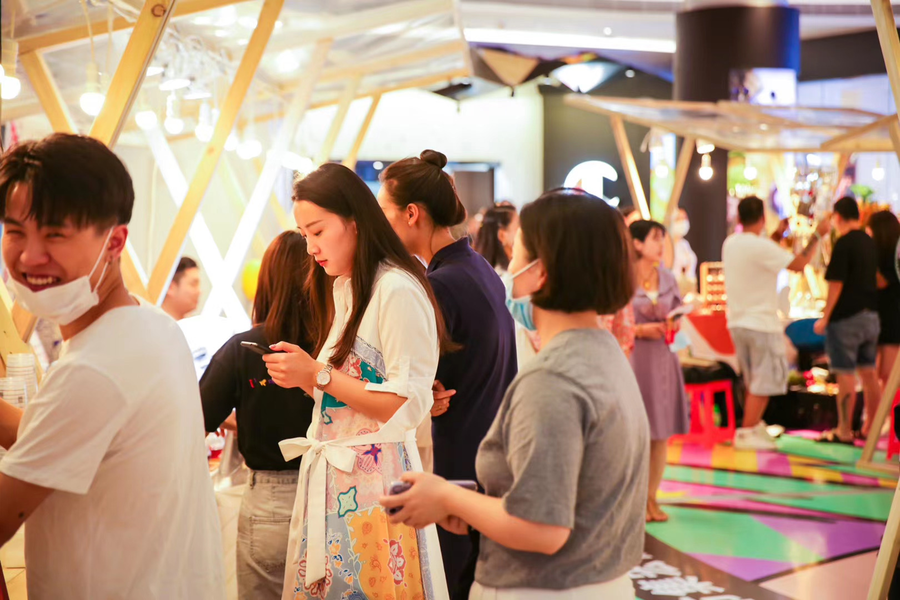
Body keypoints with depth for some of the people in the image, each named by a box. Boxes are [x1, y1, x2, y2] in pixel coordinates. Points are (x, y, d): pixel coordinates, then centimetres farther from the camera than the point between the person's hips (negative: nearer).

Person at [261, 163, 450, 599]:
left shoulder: (398, 291, -13)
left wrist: (319, 374, -14)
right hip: (329, 474, 8)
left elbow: (409, 405, -16)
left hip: (374, 478, -8)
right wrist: (303, 376, 0)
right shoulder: (337, 289, 13)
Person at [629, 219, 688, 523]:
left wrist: (672, 326, -4)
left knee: (661, 432, 6)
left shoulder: (668, 279, 11)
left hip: (662, 358, 5)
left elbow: (677, 316, 17)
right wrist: (641, 330, -16)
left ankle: (651, 497, 16)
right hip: (632, 358, -5)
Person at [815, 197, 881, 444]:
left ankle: (844, 431, -1)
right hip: (871, 316, 8)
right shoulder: (871, 243, 9)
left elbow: (836, 284, -16)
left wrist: (825, 318, -11)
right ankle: (871, 429, 18)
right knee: (869, 373, 12)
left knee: (846, 375, -4)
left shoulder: (844, 244, -14)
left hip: (846, 316, -8)